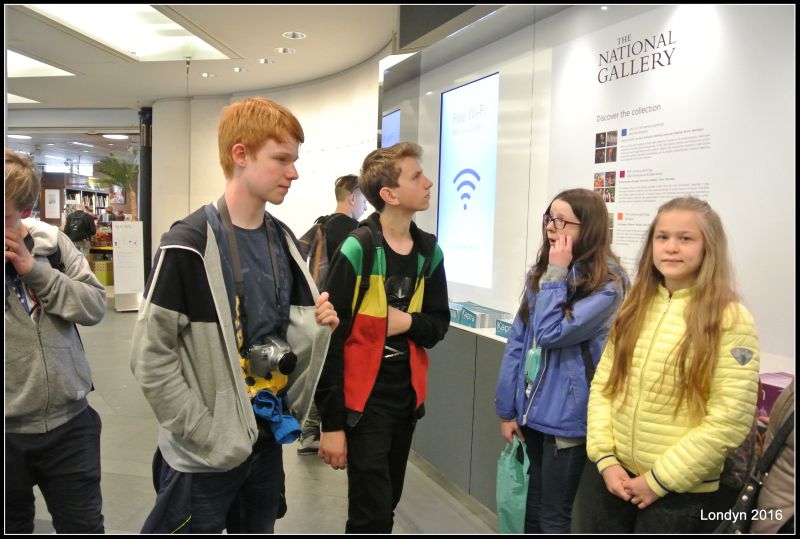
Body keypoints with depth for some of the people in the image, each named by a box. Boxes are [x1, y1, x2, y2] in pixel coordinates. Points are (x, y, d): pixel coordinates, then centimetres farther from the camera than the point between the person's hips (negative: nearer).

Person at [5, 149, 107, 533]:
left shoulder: (52, 243, -2)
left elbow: (96, 306, -4)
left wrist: (35, 270, -15)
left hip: (70, 420, 1)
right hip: (11, 429, -1)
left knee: (84, 526, 16)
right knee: (14, 525, 19)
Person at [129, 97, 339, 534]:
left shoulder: (282, 240, 4)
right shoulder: (190, 244, -17)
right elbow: (151, 359, -17)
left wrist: (316, 323, -6)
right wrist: (206, 434, -18)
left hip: (269, 439, 7)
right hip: (204, 453, -6)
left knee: (258, 528, 22)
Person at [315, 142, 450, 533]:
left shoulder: (429, 251, 2)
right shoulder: (357, 250, -17)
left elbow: (439, 322, 11)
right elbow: (329, 340, -17)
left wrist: (409, 322, -13)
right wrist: (332, 423, -16)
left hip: (407, 395, 6)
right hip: (364, 399, -6)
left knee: (387, 504, 19)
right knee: (372, 515, -1)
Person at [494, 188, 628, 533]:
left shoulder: (607, 283, -14)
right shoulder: (540, 272, 7)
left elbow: (551, 333, -23)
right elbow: (517, 340, 5)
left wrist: (556, 275, -16)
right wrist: (506, 409, 3)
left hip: (566, 417, -6)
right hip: (532, 410, 6)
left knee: (552, 517, 8)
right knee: (533, 508, 20)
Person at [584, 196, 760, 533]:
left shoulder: (730, 320, -11)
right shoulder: (634, 308, 4)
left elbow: (730, 420, -15)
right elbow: (602, 385, 4)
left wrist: (660, 479, -13)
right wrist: (605, 458, -6)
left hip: (682, 493, -4)